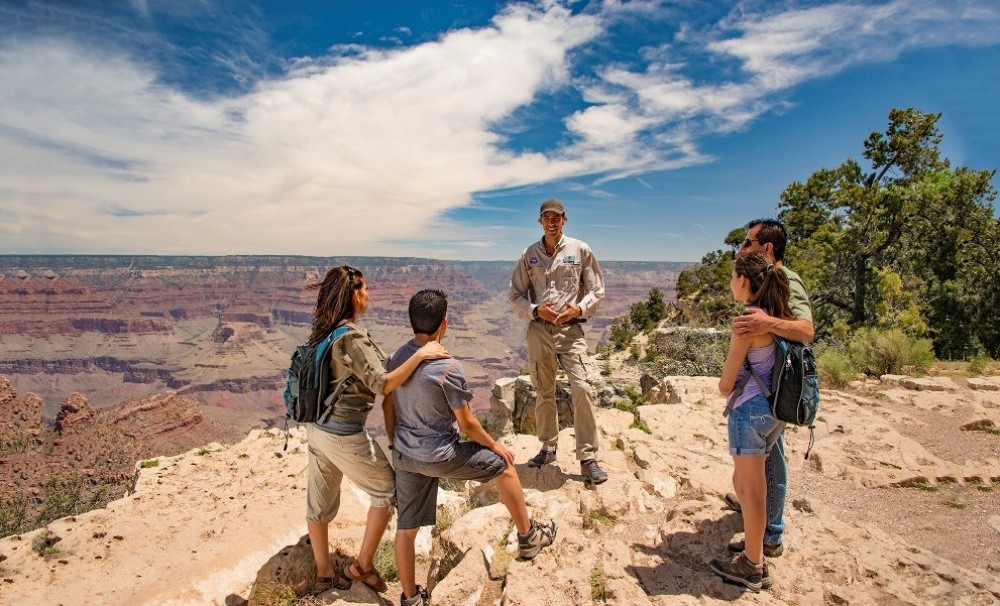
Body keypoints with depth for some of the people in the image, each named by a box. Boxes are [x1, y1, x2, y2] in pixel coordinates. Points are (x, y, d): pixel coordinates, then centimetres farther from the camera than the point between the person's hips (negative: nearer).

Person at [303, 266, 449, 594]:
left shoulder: (324, 332, 4)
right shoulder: (352, 336, -22)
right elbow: (382, 384, -26)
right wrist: (419, 355, -26)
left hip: (318, 428, 8)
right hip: (345, 434, -8)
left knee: (320, 501, 20)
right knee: (387, 490, 13)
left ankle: (324, 573, 38)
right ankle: (363, 564, 22)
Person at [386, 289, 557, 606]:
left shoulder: (395, 359, -1)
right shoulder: (448, 368, -22)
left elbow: (389, 408, 9)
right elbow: (467, 424, -14)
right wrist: (494, 444, 3)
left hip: (404, 457, 6)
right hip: (439, 456, -6)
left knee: (406, 527, 16)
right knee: (503, 465, 14)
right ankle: (529, 537, 28)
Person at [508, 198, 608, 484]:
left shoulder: (581, 250, 2)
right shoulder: (529, 254, 6)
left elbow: (596, 290, 5)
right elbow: (516, 294, 8)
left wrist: (579, 308, -13)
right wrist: (535, 310, -10)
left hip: (571, 329, -2)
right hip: (538, 330, 2)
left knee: (583, 389, -13)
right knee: (543, 393, 12)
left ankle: (588, 458, -3)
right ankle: (548, 447, 30)